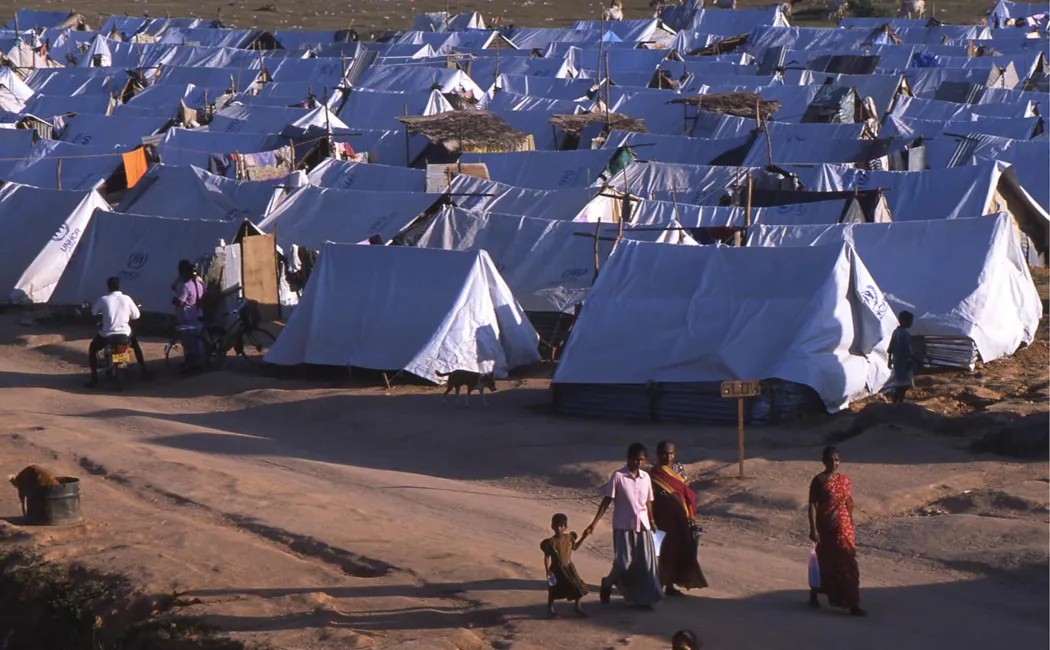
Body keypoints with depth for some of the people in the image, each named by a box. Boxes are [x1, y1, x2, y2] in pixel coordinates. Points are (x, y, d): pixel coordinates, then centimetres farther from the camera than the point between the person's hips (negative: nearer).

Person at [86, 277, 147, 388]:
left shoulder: (103, 299, -7)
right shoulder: (127, 299, -3)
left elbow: (93, 312, 8)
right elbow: (136, 315, 4)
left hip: (107, 335, -2)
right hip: (125, 335, 2)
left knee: (92, 349, 23)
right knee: (135, 344, 35)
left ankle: (94, 378, 11)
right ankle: (144, 370, 34)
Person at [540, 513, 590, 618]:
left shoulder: (569, 538, -1)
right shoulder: (551, 542, -17)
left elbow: (575, 547, 20)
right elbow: (546, 557, -12)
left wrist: (583, 538, 13)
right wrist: (548, 571, -15)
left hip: (569, 567, 5)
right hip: (556, 569, -5)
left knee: (577, 587, 9)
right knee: (554, 590, 4)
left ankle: (578, 607, 26)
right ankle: (550, 609, 21)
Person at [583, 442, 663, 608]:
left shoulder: (645, 477, 6)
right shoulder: (618, 476, -7)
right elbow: (607, 501, -8)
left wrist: (652, 522, 20)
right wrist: (594, 523, -12)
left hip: (642, 526, 4)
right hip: (623, 526, -4)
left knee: (646, 563, 0)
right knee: (623, 562, -6)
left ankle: (644, 599, 9)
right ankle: (607, 583, 23)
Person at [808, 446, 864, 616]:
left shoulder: (844, 480, 6)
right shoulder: (819, 480, -8)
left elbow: (848, 505, 12)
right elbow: (812, 505, -11)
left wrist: (850, 526, 13)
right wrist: (813, 528, -17)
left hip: (843, 526, 4)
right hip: (825, 526, -4)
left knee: (847, 564, -2)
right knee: (825, 562, 9)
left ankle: (852, 604, -2)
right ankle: (814, 595, 31)